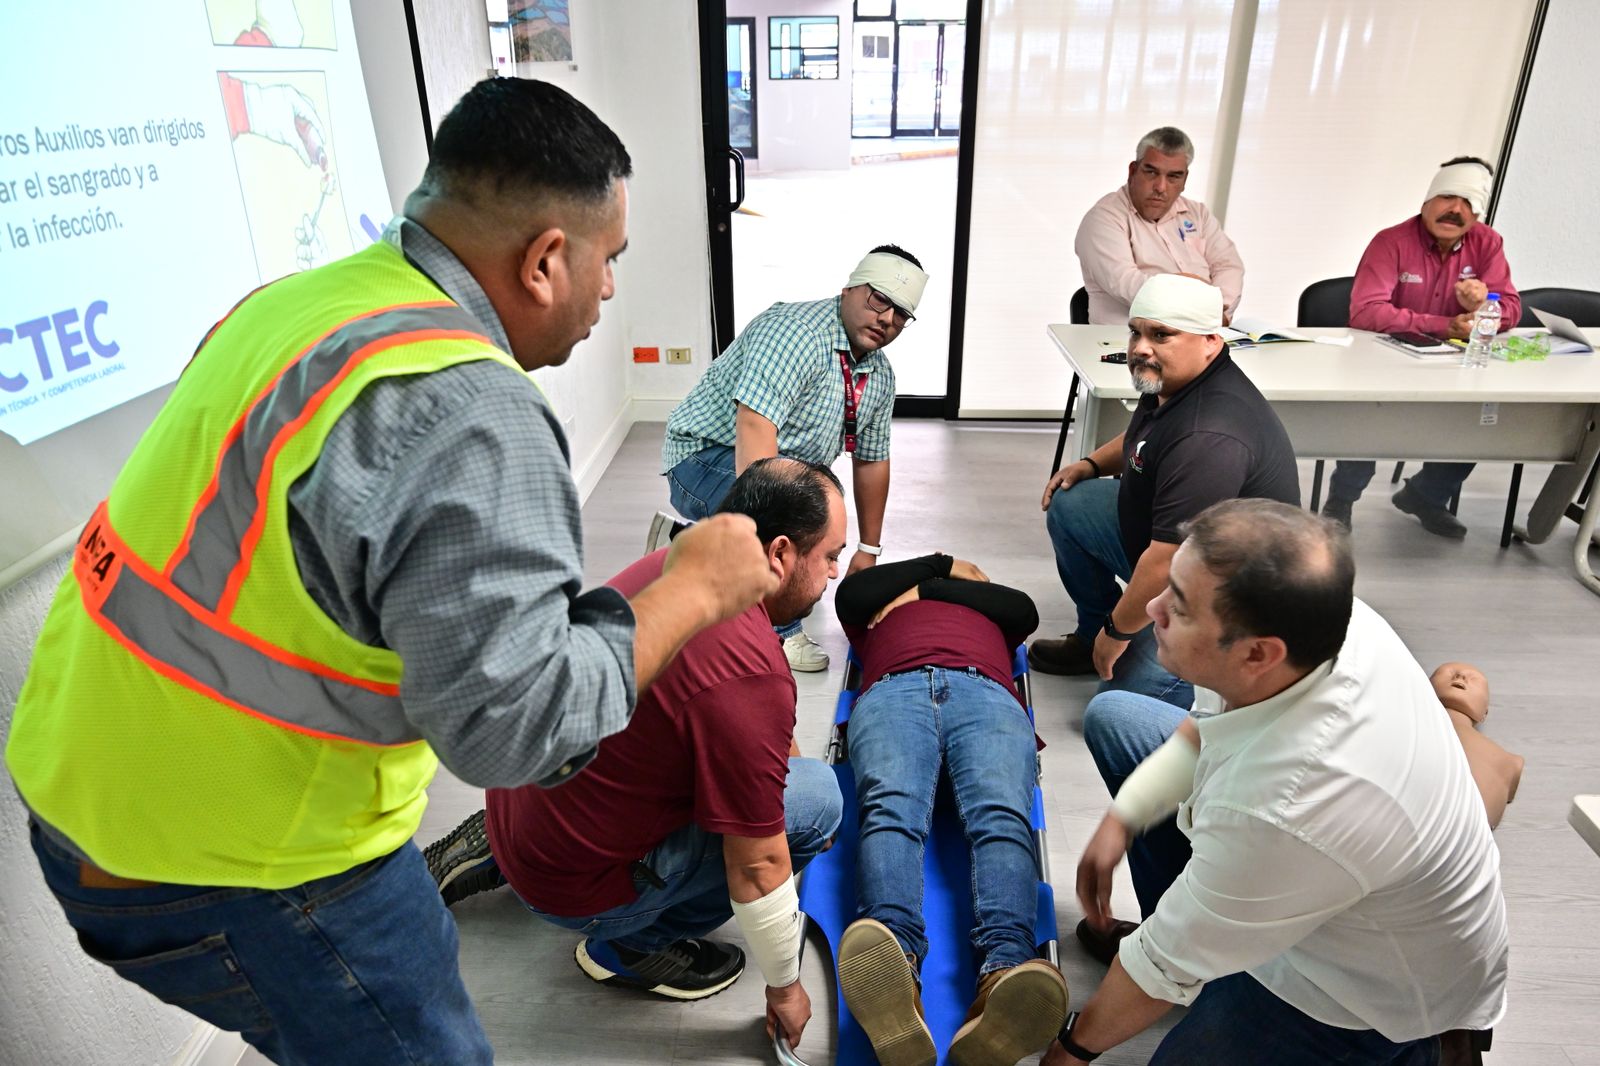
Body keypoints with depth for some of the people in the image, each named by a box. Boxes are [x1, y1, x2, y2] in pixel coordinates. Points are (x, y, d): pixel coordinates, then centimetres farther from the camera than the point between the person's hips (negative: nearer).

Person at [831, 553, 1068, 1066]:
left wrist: (926, 591, 27)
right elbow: (850, 592, 22)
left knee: (1001, 818, -32)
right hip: (893, 691, -1)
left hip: (986, 693, 1)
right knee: (891, 811, -34)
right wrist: (942, 563, 32)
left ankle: (1004, 972, -57)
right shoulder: (878, 609, 43)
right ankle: (896, 963, -59)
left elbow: (1025, 609, 23)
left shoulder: (991, 611, 45)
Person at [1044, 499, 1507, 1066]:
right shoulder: (1318, 619, -24)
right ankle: (1182, 916, 14)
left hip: (1382, 984, -6)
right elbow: (1204, 727, -1)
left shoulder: (1278, 812, -44)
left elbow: (1166, 969, -24)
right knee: (1111, 715, 4)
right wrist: (1122, 818, -9)